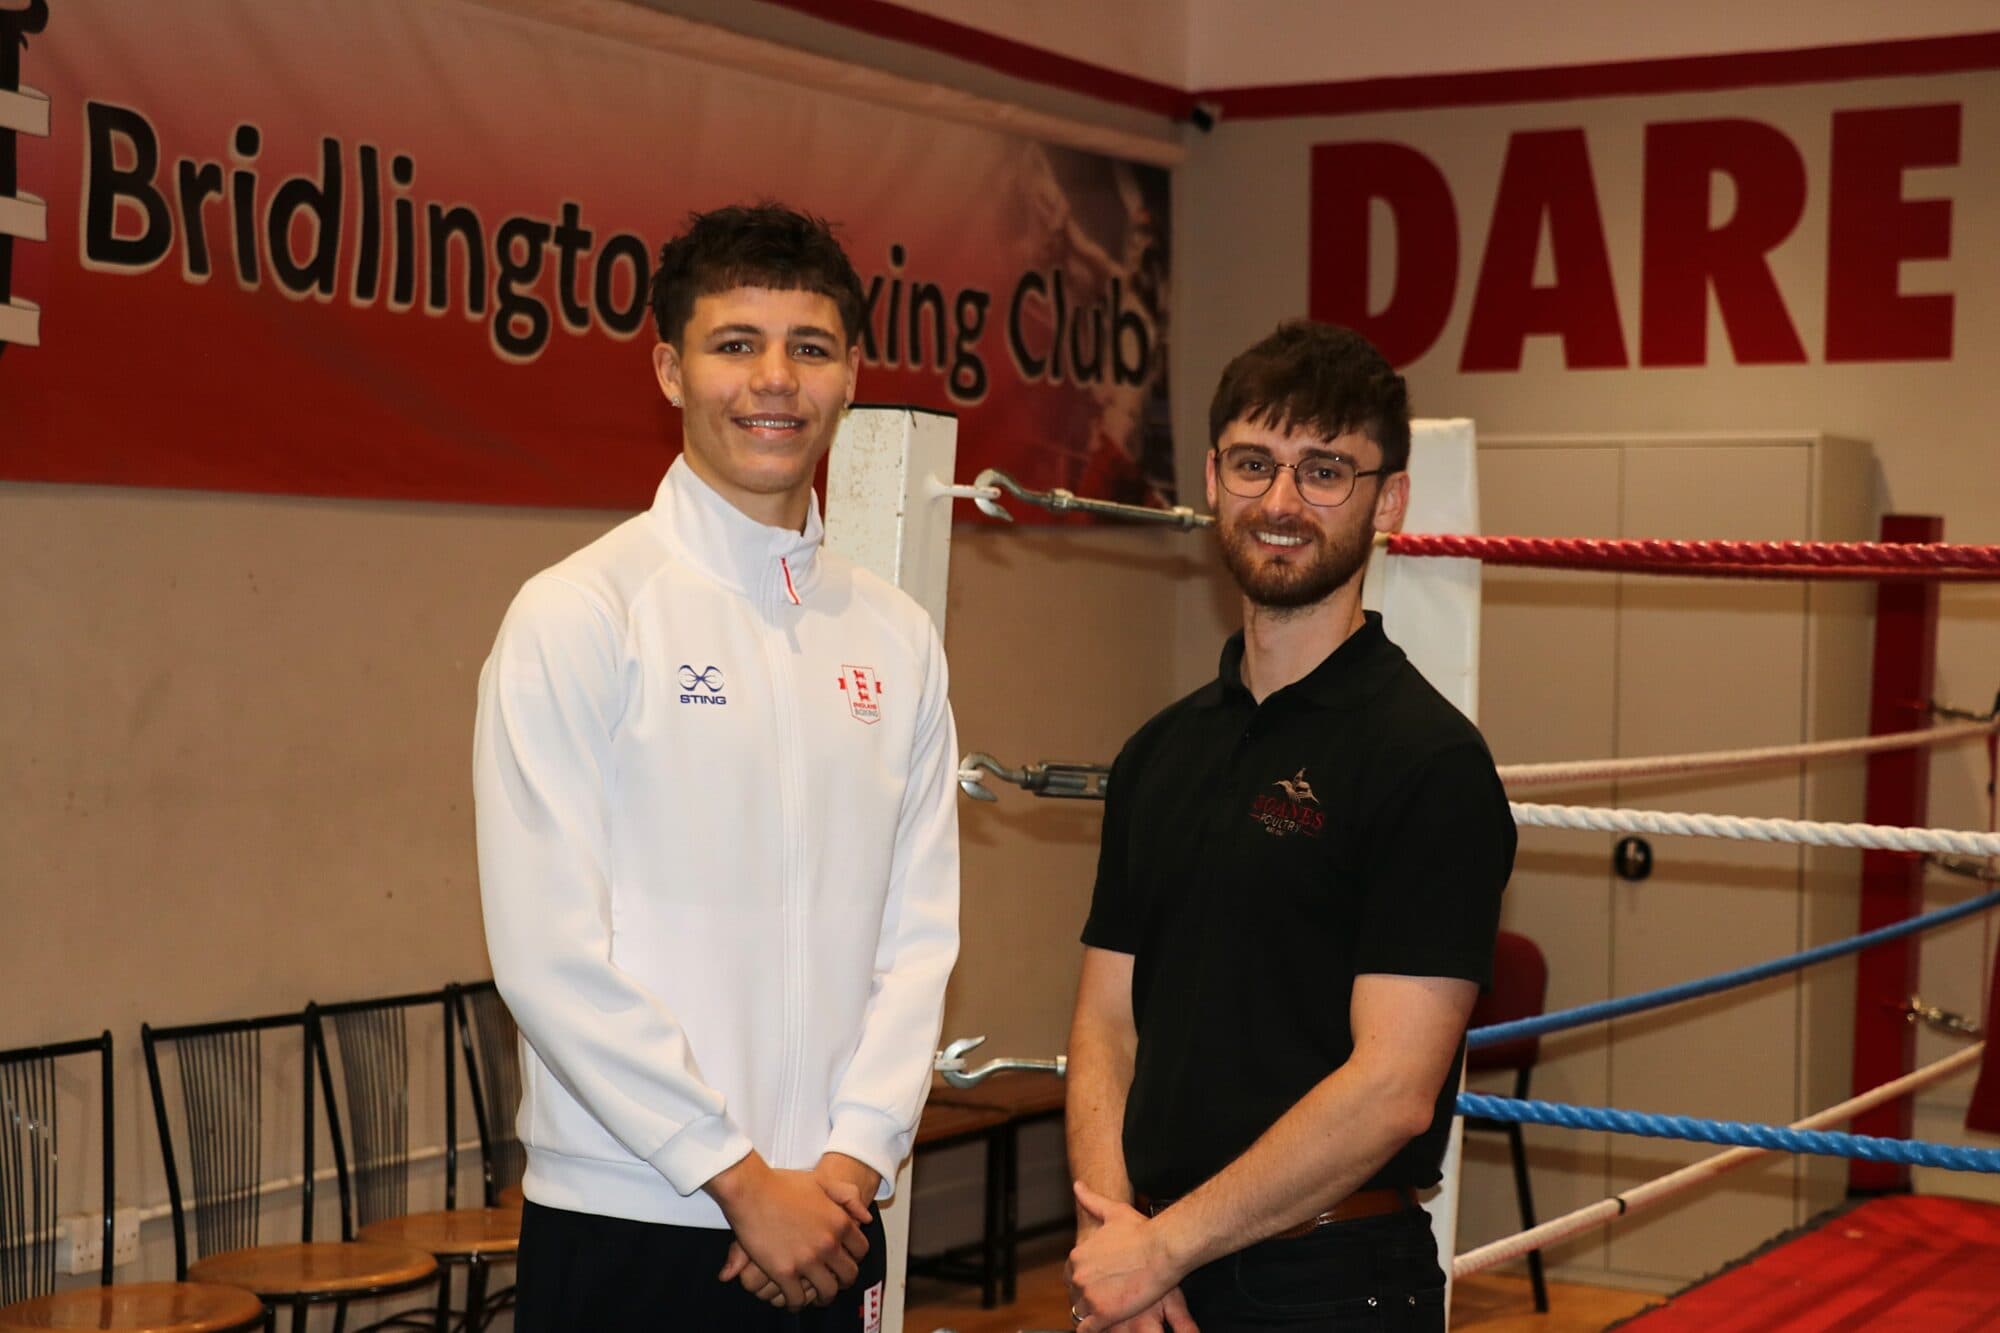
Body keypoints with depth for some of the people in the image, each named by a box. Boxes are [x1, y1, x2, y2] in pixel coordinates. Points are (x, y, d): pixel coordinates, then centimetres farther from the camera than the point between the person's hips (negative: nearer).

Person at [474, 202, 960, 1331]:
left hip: (832, 1227, 4)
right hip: (626, 1229, -4)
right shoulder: (577, 615, -7)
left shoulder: (899, 640, 8)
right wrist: (743, 1179, -12)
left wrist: (851, 1162, -7)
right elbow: (549, 953, -12)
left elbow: (920, 933, 6)